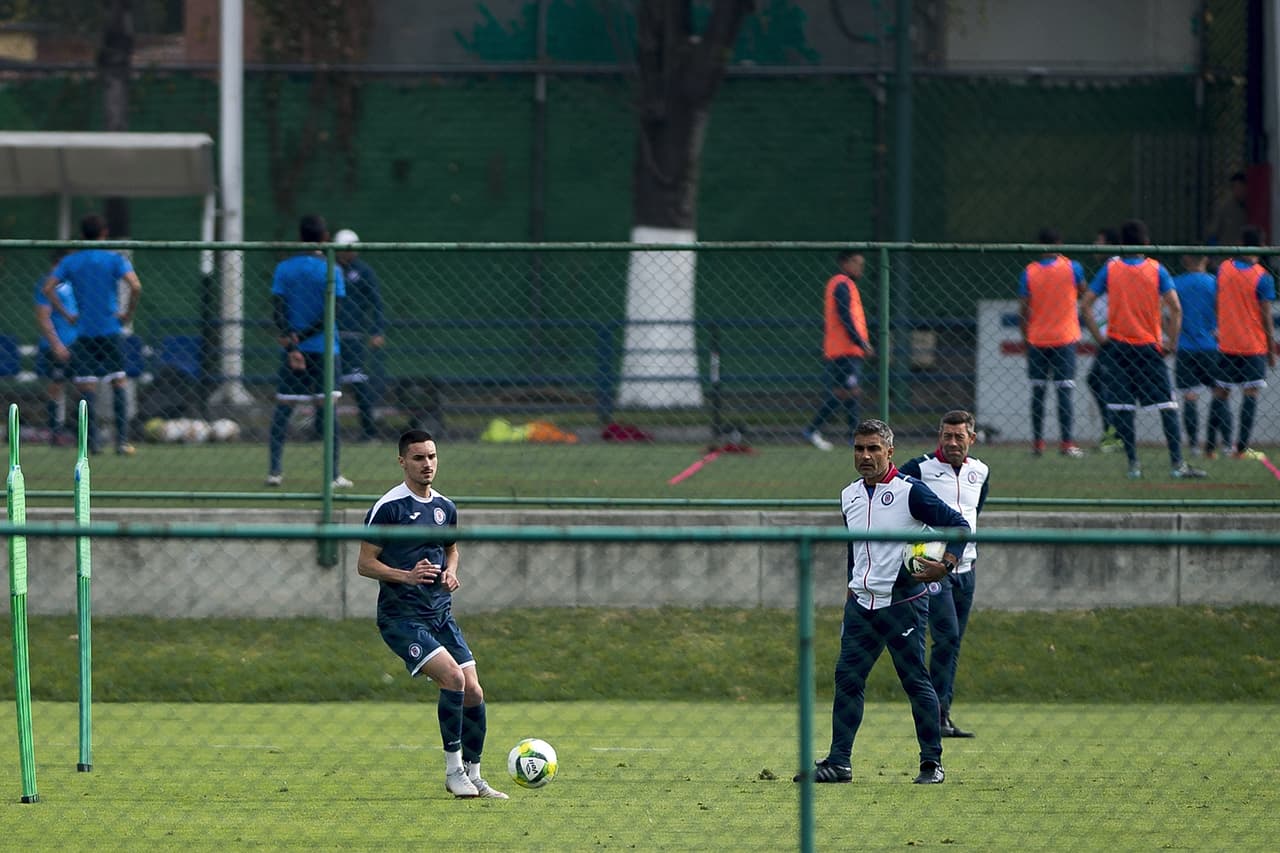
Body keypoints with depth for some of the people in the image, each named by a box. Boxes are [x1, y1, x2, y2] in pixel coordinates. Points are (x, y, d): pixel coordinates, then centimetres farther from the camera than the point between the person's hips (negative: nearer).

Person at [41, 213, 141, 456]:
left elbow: (48, 289, -4)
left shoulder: (70, 261, 5)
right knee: (118, 384, 5)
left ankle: (93, 442, -2)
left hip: (84, 333, 1)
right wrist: (128, 313, -4)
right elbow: (135, 287, -16)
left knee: (87, 388, 3)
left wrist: (67, 314, 1)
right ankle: (122, 440, -2)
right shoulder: (115, 259, -2)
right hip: (111, 331, -1)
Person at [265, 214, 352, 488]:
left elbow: (278, 311, -5)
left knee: (282, 410, 8)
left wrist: (291, 346, -11)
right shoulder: (331, 271, -5)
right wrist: (302, 337, -7)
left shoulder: (284, 268, 2)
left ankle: (274, 470, 4)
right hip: (324, 350, -2)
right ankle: (334, 475, -4)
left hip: (292, 350, 2)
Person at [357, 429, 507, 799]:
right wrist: (407, 576, -22)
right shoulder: (389, 507, -9)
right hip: (402, 617, -7)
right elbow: (365, 563, -8)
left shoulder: (445, 508, 11)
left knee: (473, 692, 0)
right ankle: (453, 771, -11)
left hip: (441, 615, 7)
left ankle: (473, 777, 14)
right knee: (453, 677, -22)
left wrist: (450, 572, 6)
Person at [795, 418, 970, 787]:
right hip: (861, 604, 6)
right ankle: (838, 762, 3)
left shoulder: (910, 491, -8)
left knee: (915, 680, -3)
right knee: (847, 677, 1)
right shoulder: (849, 496, 12)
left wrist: (945, 565, -18)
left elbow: (958, 524, -6)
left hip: (904, 603, -6)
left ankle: (932, 763, 5)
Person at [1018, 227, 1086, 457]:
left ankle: (1037, 443, 9)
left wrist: (1025, 338, 8)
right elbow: (1084, 291, 15)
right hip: (1065, 339, -1)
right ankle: (1066, 443, -8)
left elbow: (1023, 310, -1)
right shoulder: (1071, 267, -5)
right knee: (1065, 390, -2)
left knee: (1038, 391, 8)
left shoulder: (1029, 272, -2)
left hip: (1036, 340, 1)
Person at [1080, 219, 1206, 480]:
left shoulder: (1110, 269, 0)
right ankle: (1177, 464, -4)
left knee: (1122, 407, 5)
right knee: (1167, 405, 2)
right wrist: (1172, 341, -2)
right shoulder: (1156, 269, -3)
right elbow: (1175, 308, -11)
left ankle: (1133, 464, 1)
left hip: (1116, 344, 1)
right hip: (1149, 347, -1)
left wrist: (1100, 338, 1)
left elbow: (1086, 306, -4)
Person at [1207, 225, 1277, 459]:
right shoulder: (1263, 277, -10)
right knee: (1250, 395, 0)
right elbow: (1266, 317, -9)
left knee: (1220, 393, 11)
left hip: (1226, 344, 4)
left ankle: (1211, 446, 10)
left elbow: (1216, 305, 9)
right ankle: (1242, 447, -5)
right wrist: (1271, 349, -1)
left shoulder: (1223, 269, 2)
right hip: (1254, 346, -4)